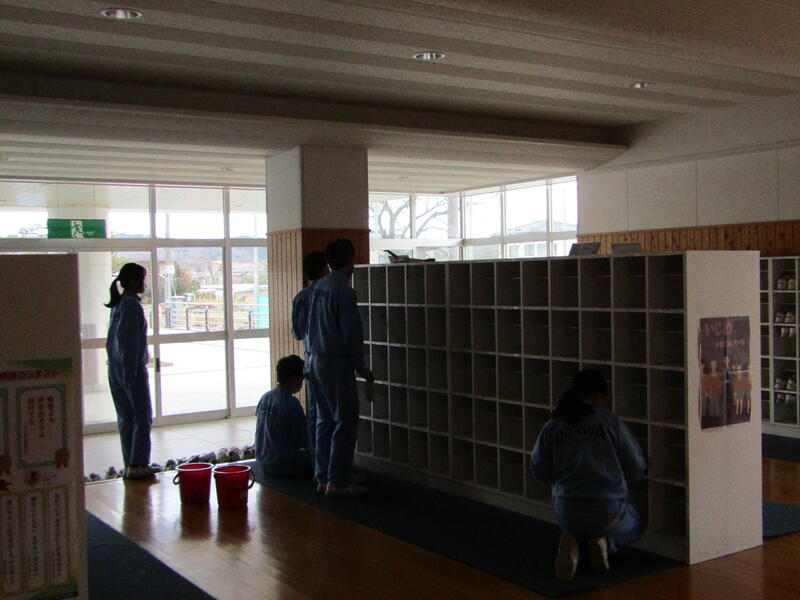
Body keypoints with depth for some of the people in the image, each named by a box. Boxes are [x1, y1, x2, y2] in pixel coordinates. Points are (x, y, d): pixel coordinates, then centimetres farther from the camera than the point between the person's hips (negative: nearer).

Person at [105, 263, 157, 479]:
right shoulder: (132, 304, -14)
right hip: (132, 368, -9)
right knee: (142, 417, -3)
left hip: (114, 369, 9)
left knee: (125, 418, 10)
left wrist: (126, 372, 17)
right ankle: (138, 464, -4)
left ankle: (129, 465, 14)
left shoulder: (118, 304, 14)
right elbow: (129, 341, -19)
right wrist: (131, 373, -18)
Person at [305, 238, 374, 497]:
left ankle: (322, 477, 17)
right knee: (345, 421, -3)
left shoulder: (318, 287, 8)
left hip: (314, 360, 8)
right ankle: (338, 481, -1)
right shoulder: (343, 291, -15)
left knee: (325, 419, 13)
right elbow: (352, 333, -15)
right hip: (335, 362, -8)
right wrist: (360, 367, -8)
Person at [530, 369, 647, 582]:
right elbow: (636, 468, 1)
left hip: (567, 513, 2)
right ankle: (604, 543, 0)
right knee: (634, 528, 33)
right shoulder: (611, 423, -7)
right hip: (609, 510, -2)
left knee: (575, 529, 39)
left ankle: (572, 542, 1)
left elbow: (539, 470, 8)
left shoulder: (551, 427, -1)